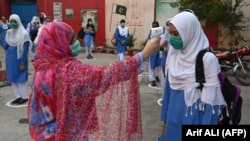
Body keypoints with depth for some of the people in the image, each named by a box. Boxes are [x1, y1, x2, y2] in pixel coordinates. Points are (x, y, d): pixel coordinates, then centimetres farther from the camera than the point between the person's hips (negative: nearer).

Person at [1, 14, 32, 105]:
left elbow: (25, 50, -15)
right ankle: (18, 96, 21)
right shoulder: (9, 33, 7)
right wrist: (5, 45, -15)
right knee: (12, 78, 11)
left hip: (19, 59, -7)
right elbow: (5, 46, 8)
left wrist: (23, 63, -18)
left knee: (20, 78, 0)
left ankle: (24, 97, 12)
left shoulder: (23, 34, -13)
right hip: (10, 59, 7)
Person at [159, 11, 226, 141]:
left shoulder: (207, 58, -17)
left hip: (194, 116, -5)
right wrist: (165, 120, 10)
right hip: (174, 112, 5)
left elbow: (211, 98, -14)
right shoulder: (173, 53, 0)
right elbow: (169, 87, 6)